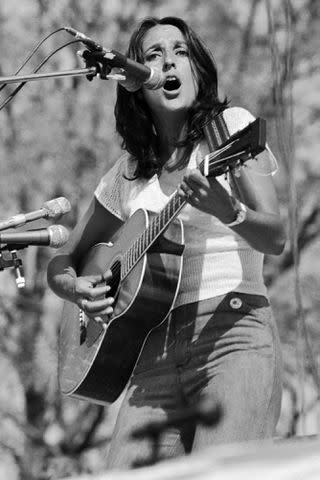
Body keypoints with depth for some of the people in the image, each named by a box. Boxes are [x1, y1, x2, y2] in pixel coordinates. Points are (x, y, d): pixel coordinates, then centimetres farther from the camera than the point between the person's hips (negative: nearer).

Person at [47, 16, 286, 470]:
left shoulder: (229, 125, 6)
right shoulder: (128, 173, 18)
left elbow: (276, 238, -7)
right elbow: (63, 262, 27)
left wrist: (229, 212, -28)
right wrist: (74, 287, 3)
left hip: (233, 335, -4)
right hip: (155, 352, 4)